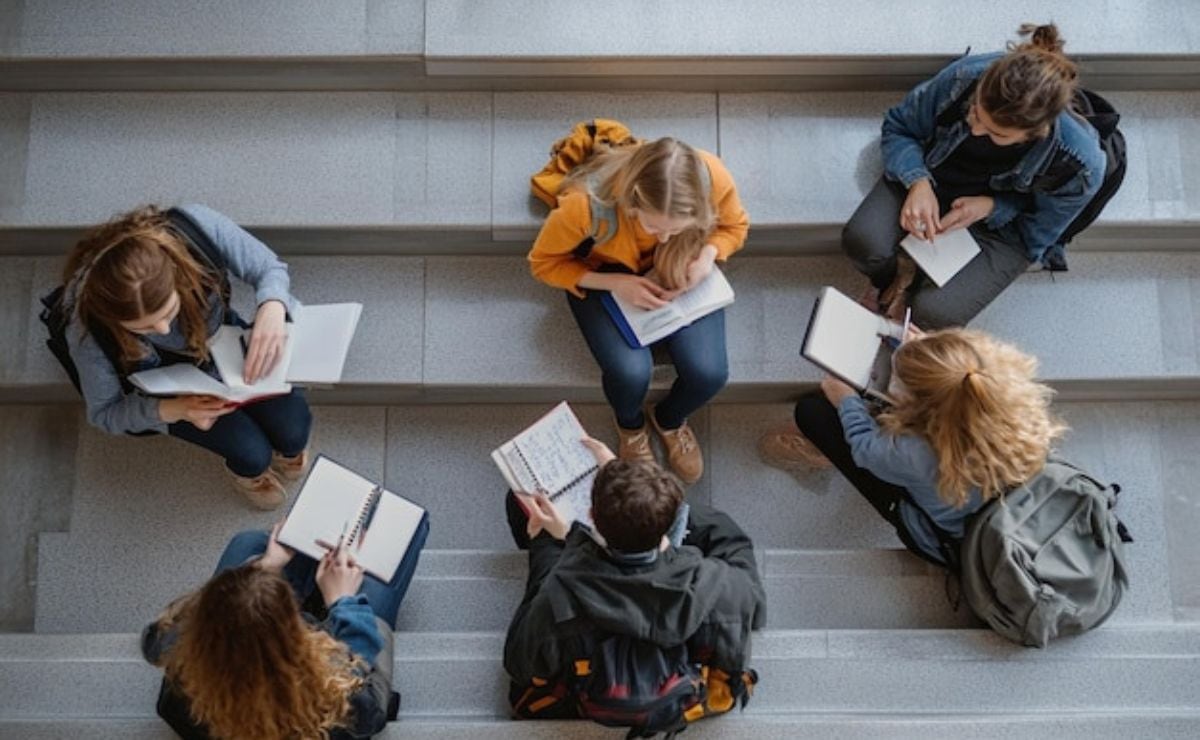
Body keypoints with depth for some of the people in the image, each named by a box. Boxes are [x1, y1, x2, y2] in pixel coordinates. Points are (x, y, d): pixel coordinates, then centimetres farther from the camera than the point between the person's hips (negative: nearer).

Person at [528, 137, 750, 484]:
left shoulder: (711, 176, -32)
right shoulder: (586, 202, -38)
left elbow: (735, 226, -7)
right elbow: (544, 263, -18)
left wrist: (707, 255, -29)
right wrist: (615, 283, -31)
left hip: (679, 271, 2)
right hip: (602, 275, -2)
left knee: (709, 373, -18)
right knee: (630, 371, -27)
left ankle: (669, 419, 21)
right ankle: (630, 426, 13)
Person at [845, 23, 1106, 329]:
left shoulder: (1080, 162, -33)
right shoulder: (964, 77, -30)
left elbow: (1039, 229, -11)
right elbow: (898, 126, -10)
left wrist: (991, 207, -29)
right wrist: (918, 182, -28)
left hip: (1000, 227, -2)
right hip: (930, 181, 2)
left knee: (934, 315, -21)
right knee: (862, 241, -26)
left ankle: (914, 292, 18)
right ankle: (892, 279, 12)